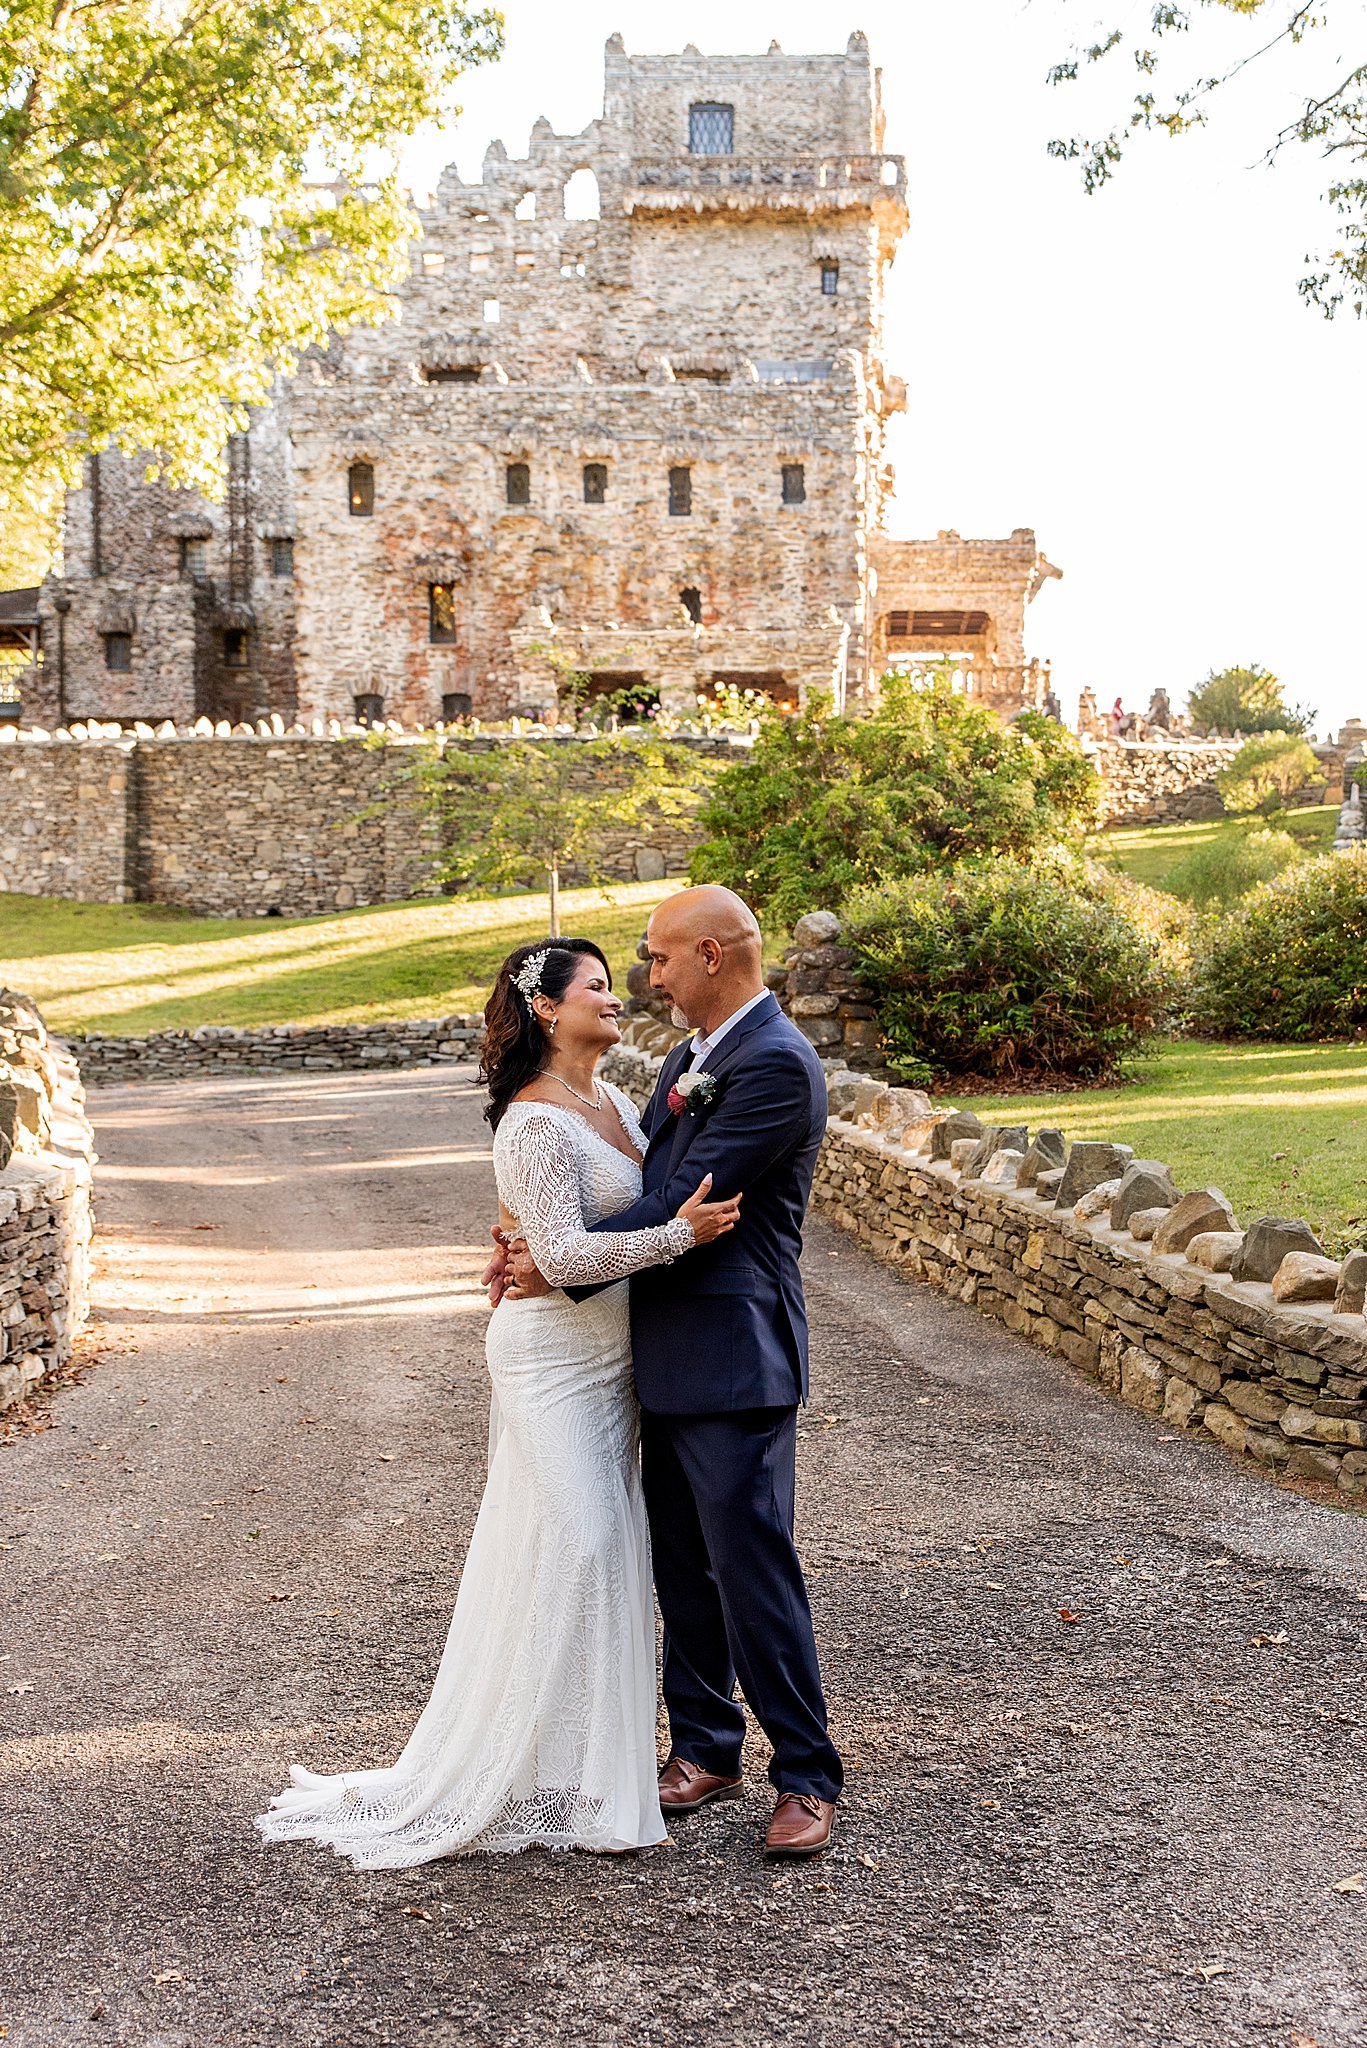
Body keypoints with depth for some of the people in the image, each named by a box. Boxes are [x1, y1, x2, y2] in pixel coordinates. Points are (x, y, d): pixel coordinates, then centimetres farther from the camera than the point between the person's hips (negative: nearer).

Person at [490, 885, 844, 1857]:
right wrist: (543, 1245, 0)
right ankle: (705, 1750, 29)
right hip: (670, 1357, 10)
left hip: (735, 1362, -10)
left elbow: (686, 1201, -20)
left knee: (752, 1565, -5)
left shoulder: (777, 1064, -17)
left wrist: (562, 1267, -14)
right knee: (682, 1565, 16)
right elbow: (642, 1183, 16)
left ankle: (808, 1781, 7)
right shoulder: (690, 1057, 15)